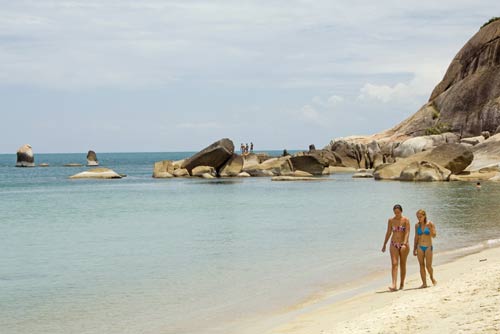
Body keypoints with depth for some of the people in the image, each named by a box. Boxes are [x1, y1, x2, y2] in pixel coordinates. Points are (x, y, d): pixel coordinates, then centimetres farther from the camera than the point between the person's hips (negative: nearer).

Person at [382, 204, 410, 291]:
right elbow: (388, 233, 11)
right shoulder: (391, 220, 4)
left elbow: (407, 233, -16)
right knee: (394, 264, -10)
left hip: (403, 245, -2)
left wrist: (404, 243, -30)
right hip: (394, 245, 2)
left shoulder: (406, 220, -6)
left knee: (402, 264, 7)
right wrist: (384, 245, 14)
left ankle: (402, 284, 20)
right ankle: (394, 285, -20)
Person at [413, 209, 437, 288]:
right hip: (420, 247, 3)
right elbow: (416, 238, 10)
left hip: (428, 247, -3)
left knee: (428, 265, -5)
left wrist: (430, 228, -25)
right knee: (422, 265, 0)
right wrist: (414, 249, 9)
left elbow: (434, 236, -9)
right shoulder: (417, 225, 5)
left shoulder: (430, 224, -5)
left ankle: (432, 277, 23)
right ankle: (424, 283, 5)